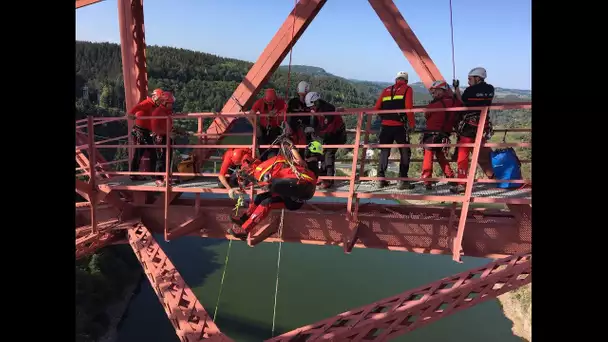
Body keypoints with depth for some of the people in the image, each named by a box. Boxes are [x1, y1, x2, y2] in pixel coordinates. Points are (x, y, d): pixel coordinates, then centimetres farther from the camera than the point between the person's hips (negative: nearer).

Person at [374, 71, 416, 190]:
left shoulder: (386, 90, 17)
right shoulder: (407, 89, 5)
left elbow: (376, 108, 11)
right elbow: (409, 108, -9)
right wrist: (412, 124, -2)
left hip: (385, 126, 4)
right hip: (399, 126, -4)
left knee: (384, 152, 14)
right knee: (405, 153, 5)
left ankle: (381, 179, 15)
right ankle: (403, 180, 1)